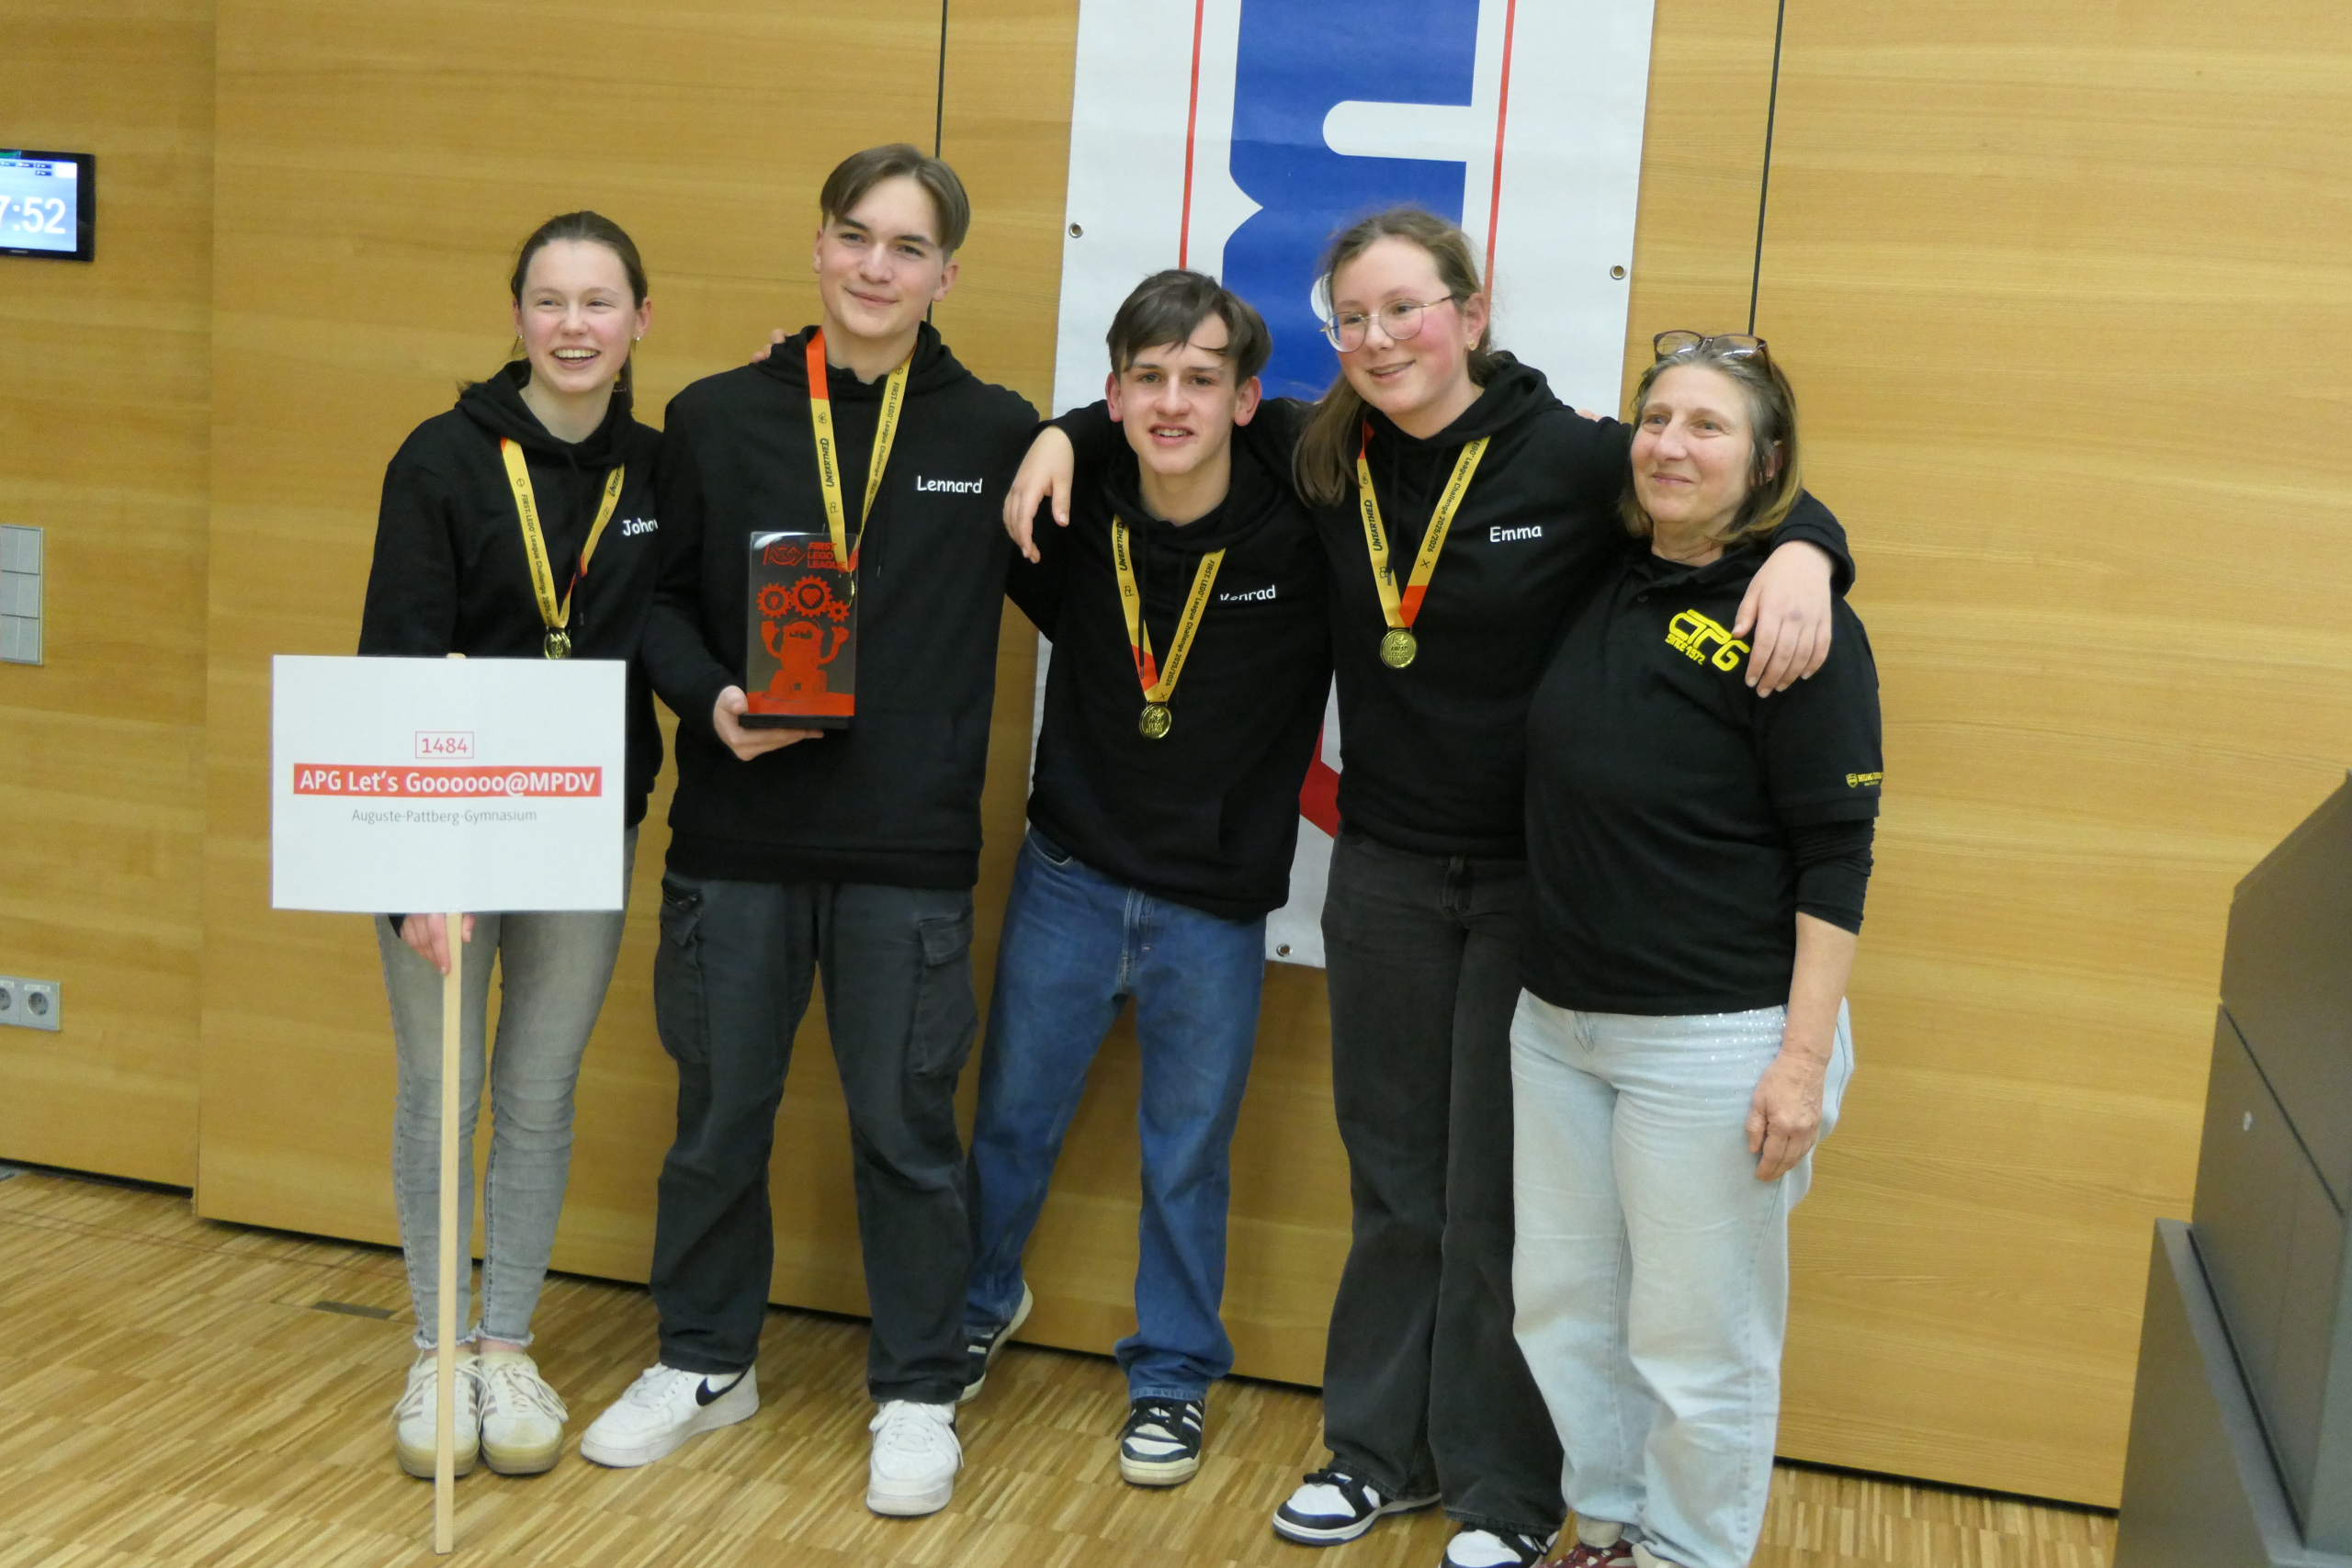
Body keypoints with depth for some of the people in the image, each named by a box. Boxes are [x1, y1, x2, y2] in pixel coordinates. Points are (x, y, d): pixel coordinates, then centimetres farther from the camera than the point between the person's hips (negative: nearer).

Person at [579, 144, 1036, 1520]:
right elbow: (655, 597, 5)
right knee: (720, 1117, 14)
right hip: (735, 840, 2)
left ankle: (919, 1395, 25)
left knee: (908, 1127, 7)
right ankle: (705, 1362, 34)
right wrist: (710, 698, -11)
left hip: (913, 855, -1)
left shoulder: (996, 434, 1)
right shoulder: (717, 419, 3)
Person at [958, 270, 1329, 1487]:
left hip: (1216, 904, -2)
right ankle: (979, 1305, 44)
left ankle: (1173, 1375, 33)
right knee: (1012, 1121, 17)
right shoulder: (1073, 508, -8)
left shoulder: (1308, 526, -16)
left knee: (1186, 1158, 12)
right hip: (1069, 879, 2)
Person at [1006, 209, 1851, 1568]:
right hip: (1385, 869, 4)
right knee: (1394, 1177, 15)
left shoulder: (1575, 458, -12)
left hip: (1535, 880, -4)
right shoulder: (1327, 457, 0)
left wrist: (1803, 553, -27)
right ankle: (1381, 1447, 32)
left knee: (1502, 1198, 6)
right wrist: (1070, 434, 1)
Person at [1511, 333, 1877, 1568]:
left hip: (1713, 1038, -7)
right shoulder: (1602, 582, 7)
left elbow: (1835, 860, -14)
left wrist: (1805, 1058, -17)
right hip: (1556, 1019, 7)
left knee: (1696, 1334, 4)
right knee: (1561, 1302, 16)